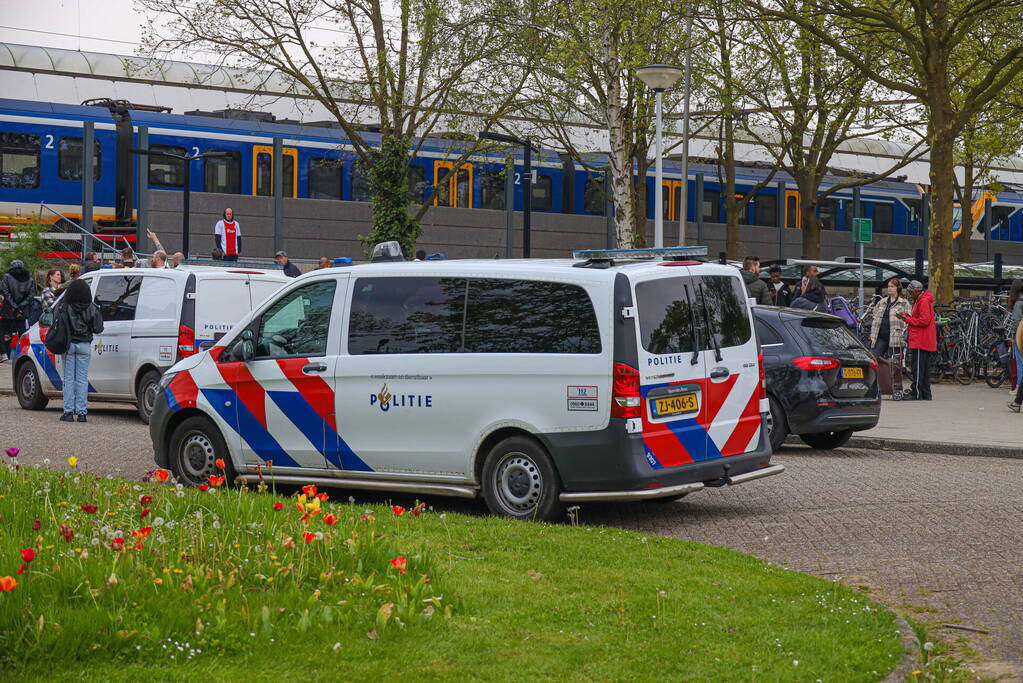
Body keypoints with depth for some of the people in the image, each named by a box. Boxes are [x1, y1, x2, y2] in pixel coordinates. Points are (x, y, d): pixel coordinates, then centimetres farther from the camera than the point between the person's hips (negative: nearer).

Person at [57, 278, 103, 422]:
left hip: (68, 344, -1)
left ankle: (68, 412, 4)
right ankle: (81, 412, 5)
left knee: (68, 379, 7)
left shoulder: (64, 306, -9)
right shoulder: (91, 307, -6)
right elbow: (98, 328, -6)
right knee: (82, 380, 6)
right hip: (84, 345, 1)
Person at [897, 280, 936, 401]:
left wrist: (907, 319, -12)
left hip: (921, 341, -11)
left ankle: (916, 393, -10)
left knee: (918, 367, -10)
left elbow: (924, 320, -20)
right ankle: (925, 394, 15)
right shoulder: (918, 301, 20)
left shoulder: (924, 301, -13)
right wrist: (907, 317, 7)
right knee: (924, 367, 11)